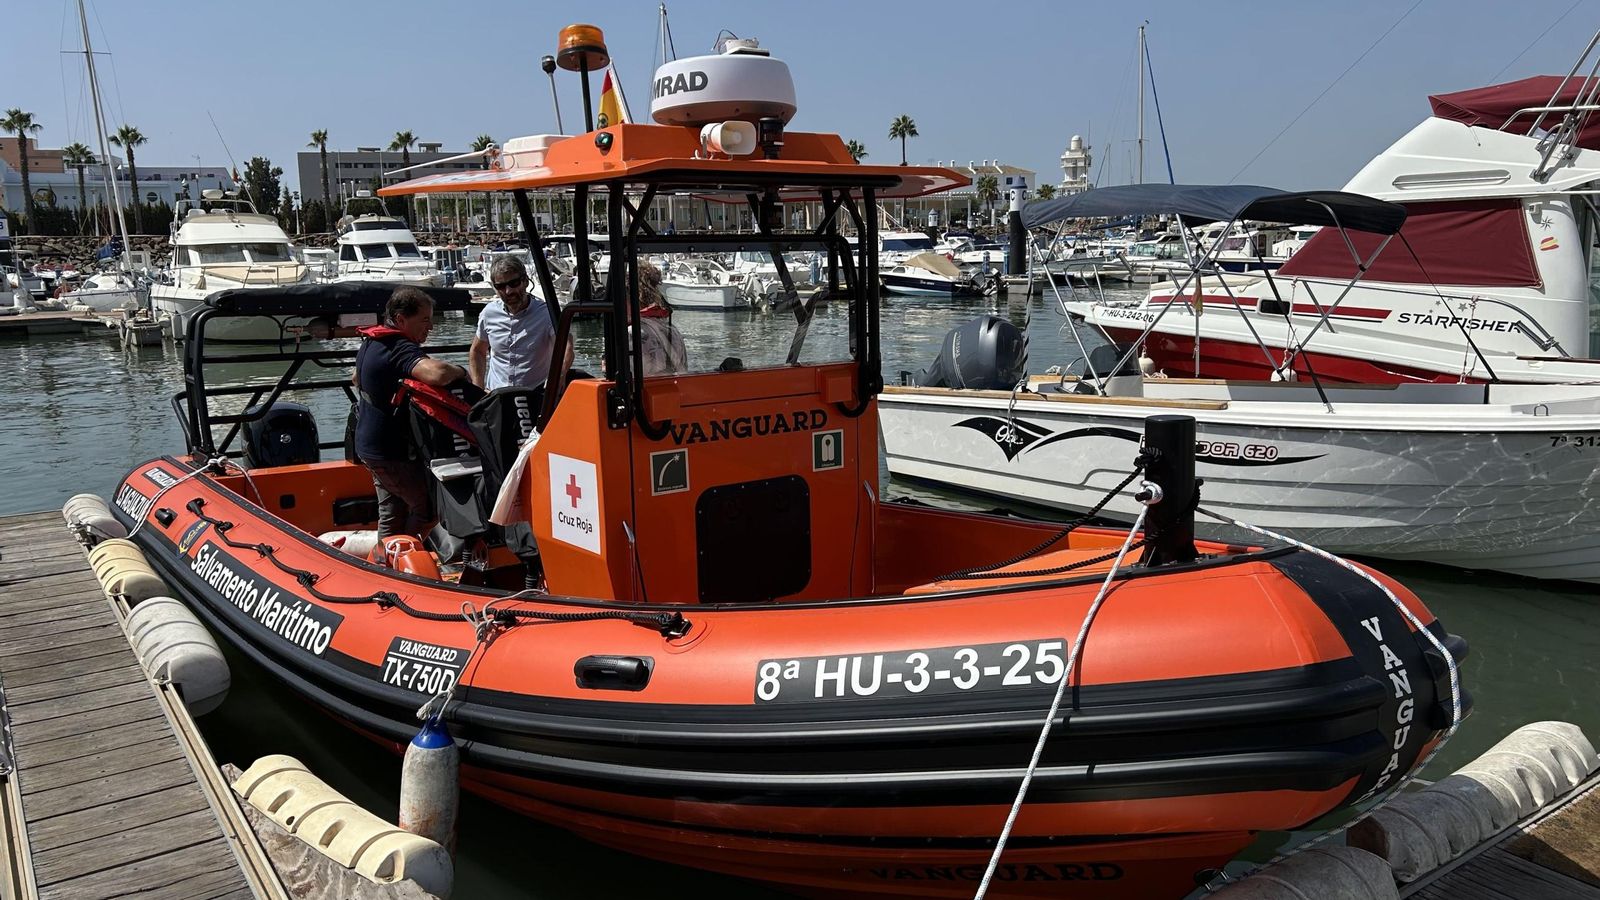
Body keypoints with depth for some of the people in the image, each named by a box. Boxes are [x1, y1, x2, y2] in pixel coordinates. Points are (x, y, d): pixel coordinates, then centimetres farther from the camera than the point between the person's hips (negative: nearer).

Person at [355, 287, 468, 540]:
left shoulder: (371, 343, 10)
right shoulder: (401, 349, -24)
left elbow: (357, 379, 30)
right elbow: (437, 374, -43)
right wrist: (461, 372, -24)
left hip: (369, 445, 10)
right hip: (393, 452, -10)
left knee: (392, 513, 18)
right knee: (428, 508, 1)